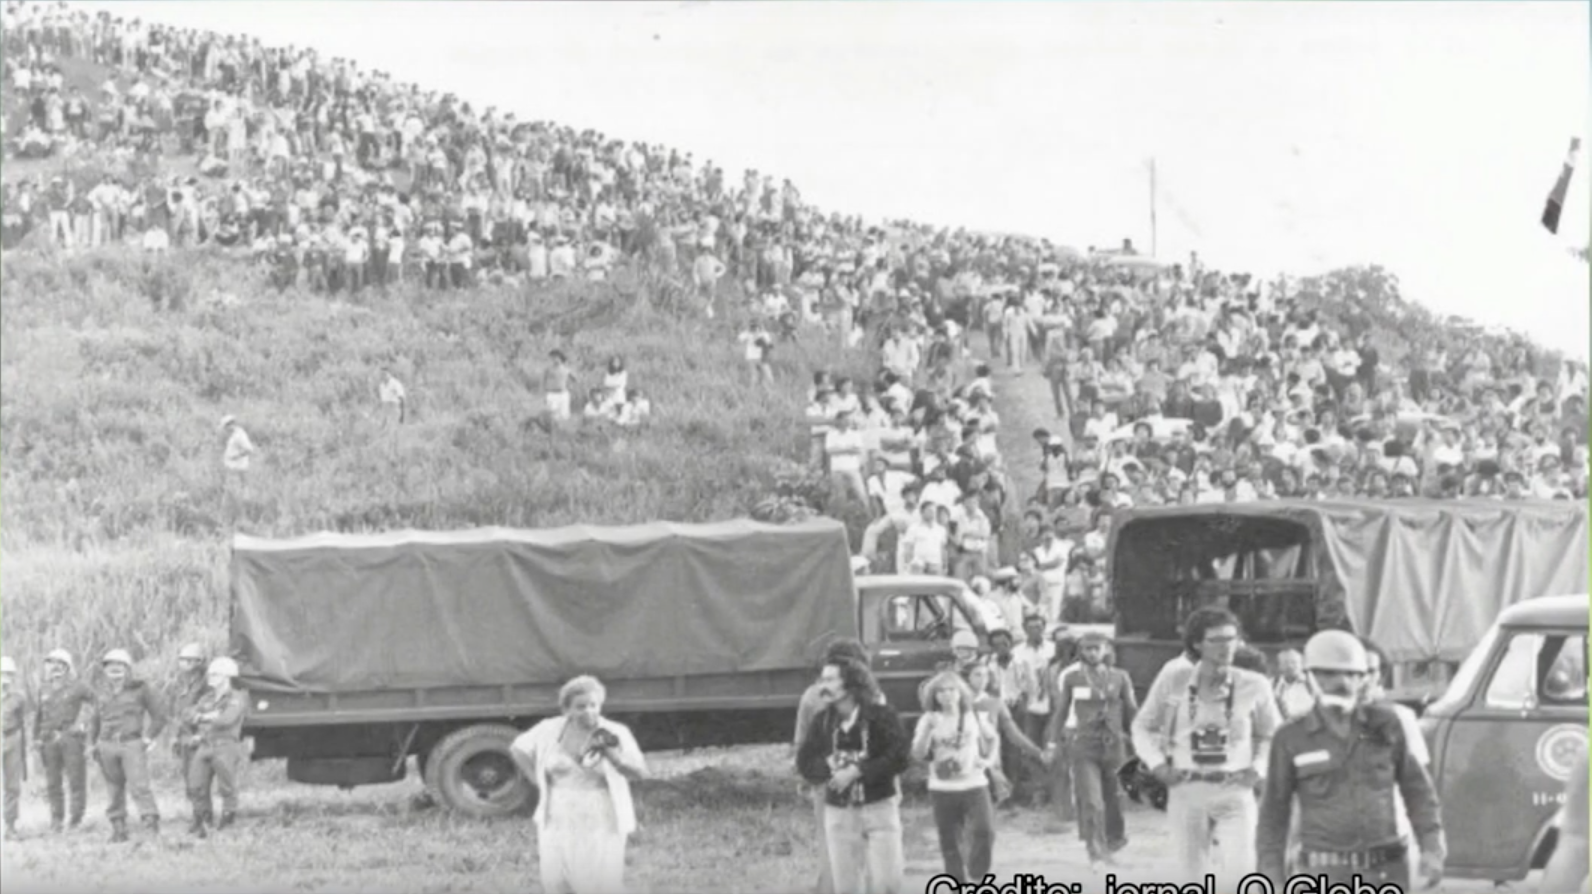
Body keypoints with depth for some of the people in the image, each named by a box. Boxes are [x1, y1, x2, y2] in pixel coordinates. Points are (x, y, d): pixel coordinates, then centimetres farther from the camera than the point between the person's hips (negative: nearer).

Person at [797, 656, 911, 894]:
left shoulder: (881, 716, -8)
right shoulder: (822, 721, 4)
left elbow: (901, 757, -15)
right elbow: (805, 762, 5)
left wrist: (857, 772, -18)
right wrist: (829, 767, -15)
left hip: (879, 808, -3)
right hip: (839, 812, 3)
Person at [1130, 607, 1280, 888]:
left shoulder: (1254, 686, -4)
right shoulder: (1172, 681, -3)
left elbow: (1271, 736, 12)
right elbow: (1143, 726, 11)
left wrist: (1257, 769, -2)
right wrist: (1158, 764, -1)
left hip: (1235, 792, -1)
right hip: (1186, 791, 1)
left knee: (1239, 873, -15)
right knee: (1194, 876, 7)